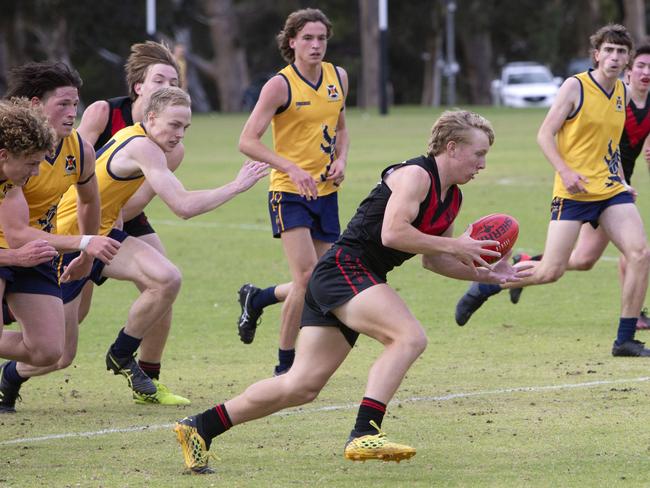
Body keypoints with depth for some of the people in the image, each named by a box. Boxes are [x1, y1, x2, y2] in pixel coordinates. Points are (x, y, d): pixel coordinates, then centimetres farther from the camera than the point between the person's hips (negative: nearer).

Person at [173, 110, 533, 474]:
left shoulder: (452, 197, 18)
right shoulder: (416, 175, -11)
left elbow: (434, 260, 26)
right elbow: (392, 233, -23)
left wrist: (486, 274, 17)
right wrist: (454, 245, -17)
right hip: (344, 269, -10)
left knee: (301, 387, 4)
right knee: (410, 337, -28)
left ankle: (200, 428, 9)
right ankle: (364, 434, -35)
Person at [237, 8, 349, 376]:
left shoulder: (338, 77, 7)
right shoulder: (281, 86, -12)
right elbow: (248, 141, -16)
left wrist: (341, 160, 1)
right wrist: (293, 169, -27)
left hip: (326, 192, 6)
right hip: (289, 193, -6)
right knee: (307, 278, -17)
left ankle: (256, 299, 34)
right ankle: (285, 366, -3)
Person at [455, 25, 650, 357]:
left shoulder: (622, 92, 11)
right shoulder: (575, 87, -8)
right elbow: (544, 134, -8)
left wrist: (619, 178, 15)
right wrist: (566, 171, -20)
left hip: (611, 190, 6)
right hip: (574, 192, -6)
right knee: (551, 271, -9)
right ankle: (483, 288, 15)